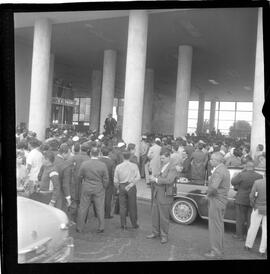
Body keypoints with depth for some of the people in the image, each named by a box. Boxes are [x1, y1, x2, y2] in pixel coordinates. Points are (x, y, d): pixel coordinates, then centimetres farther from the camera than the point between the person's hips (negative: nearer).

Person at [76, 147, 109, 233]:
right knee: (100, 209, 9)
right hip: (99, 190, 0)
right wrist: (103, 187, 11)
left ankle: (79, 227, 20)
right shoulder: (103, 165, -10)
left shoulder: (84, 164, -9)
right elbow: (106, 179, -5)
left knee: (83, 208, 11)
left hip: (86, 189, 1)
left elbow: (80, 177, 0)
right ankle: (101, 228, 15)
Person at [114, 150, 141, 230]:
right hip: (131, 187, -1)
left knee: (122, 206, 9)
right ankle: (134, 224, 17)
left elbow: (115, 181, 2)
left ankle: (123, 225, 12)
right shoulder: (134, 166, -4)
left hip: (122, 187, 1)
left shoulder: (118, 167, 0)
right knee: (132, 206, 8)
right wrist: (131, 184, -8)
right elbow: (138, 177, -13)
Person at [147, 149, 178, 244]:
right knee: (155, 215, 15)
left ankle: (164, 235, 19)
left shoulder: (172, 168, -12)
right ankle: (155, 232, 30)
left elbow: (169, 180, -25)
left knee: (164, 217, 4)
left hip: (165, 196, -7)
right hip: (156, 194, 7)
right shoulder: (161, 166, 12)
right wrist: (153, 176, -5)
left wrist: (156, 179, -21)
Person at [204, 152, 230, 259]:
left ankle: (216, 252, 9)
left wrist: (208, 195, -14)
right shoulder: (224, 169, 11)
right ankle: (219, 249, 31)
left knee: (215, 227, 0)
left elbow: (213, 187, -32)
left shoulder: (219, 171, -22)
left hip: (216, 201, -10)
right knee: (219, 226, 19)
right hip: (221, 200, 10)